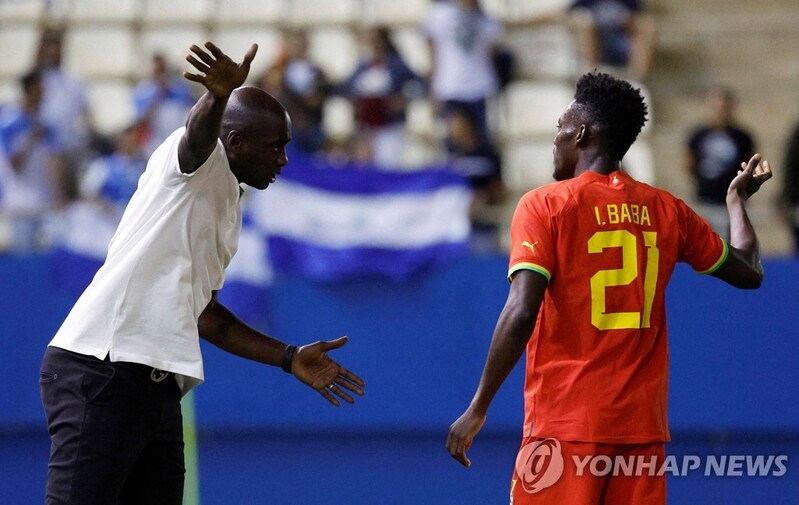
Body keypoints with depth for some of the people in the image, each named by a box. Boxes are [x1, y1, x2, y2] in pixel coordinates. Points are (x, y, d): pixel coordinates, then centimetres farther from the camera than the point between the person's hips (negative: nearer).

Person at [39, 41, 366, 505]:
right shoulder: (200, 164, -1)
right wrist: (218, 97, -49)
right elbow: (200, 134, -27)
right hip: (100, 373, -10)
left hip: (158, 391, 10)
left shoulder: (229, 212, 24)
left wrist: (290, 358, 33)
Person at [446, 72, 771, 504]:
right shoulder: (667, 210, 10)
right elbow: (749, 272, 21)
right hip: (643, 424, 5)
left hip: (566, 423, -4)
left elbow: (522, 312, -14)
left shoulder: (544, 206, -4)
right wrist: (738, 202, 39)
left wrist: (478, 408, -9)